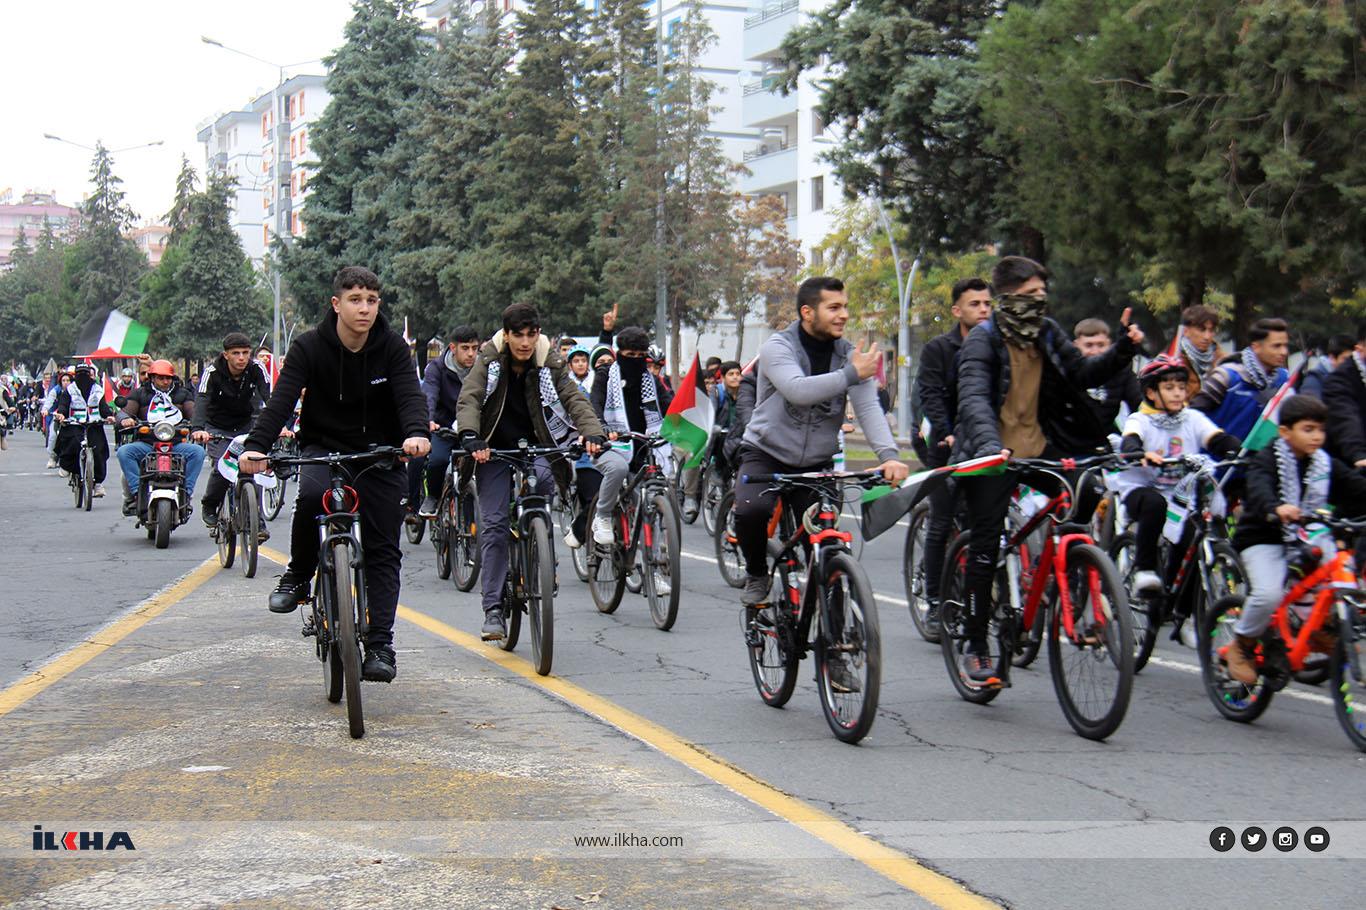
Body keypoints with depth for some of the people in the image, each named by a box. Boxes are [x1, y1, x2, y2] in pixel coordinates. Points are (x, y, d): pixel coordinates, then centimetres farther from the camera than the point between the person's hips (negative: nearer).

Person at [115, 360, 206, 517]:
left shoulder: (182, 394, 17)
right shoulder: (141, 394, 14)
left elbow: (194, 413, 6)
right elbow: (123, 412, 4)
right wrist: (124, 419, -21)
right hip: (146, 444, 0)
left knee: (198, 451, -28)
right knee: (123, 451, -29)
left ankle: (186, 492, -25)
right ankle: (136, 492, -28)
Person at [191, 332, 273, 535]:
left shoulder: (256, 369, -15)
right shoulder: (212, 372, -21)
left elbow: (269, 397, -26)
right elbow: (201, 401, -34)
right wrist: (198, 429, -53)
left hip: (246, 425, 2)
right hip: (217, 429, -2)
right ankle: (209, 507, 10)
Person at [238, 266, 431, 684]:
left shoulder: (391, 346, -7)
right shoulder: (310, 346, -10)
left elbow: (410, 394, -21)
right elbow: (282, 398, -21)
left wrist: (416, 433, -44)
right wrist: (256, 445, -39)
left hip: (380, 454, 1)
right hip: (324, 448, -1)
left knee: (383, 551, -4)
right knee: (311, 495, -34)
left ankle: (379, 646, -1)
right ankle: (298, 575, -9)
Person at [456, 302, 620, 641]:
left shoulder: (550, 363, -5)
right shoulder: (489, 361, -7)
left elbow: (574, 398, -14)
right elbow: (468, 400, -18)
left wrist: (593, 433, -34)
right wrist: (470, 436, -39)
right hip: (494, 450, 0)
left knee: (542, 478, -32)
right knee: (493, 524, -8)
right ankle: (493, 608, -5)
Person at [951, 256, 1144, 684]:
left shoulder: (1047, 332, 6)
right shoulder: (983, 339, -12)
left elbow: (1083, 373, 5)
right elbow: (974, 398, -26)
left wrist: (1124, 350, -12)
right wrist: (990, 444, -43)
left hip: (1038, 448, 5)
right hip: (991, 454, -5)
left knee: (1090, 501, -16)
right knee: (985, 548, -6)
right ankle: (975, 650, 4)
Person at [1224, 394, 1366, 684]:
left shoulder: (1326, 464, 7)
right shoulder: (1268, 459, -11)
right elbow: (1259, 489, -31)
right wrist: (1275, 508, -53)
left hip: (1308, 540, 5)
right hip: (1265, 540, -5)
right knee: (1268, 595, -28)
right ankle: (1242, 646, -3)